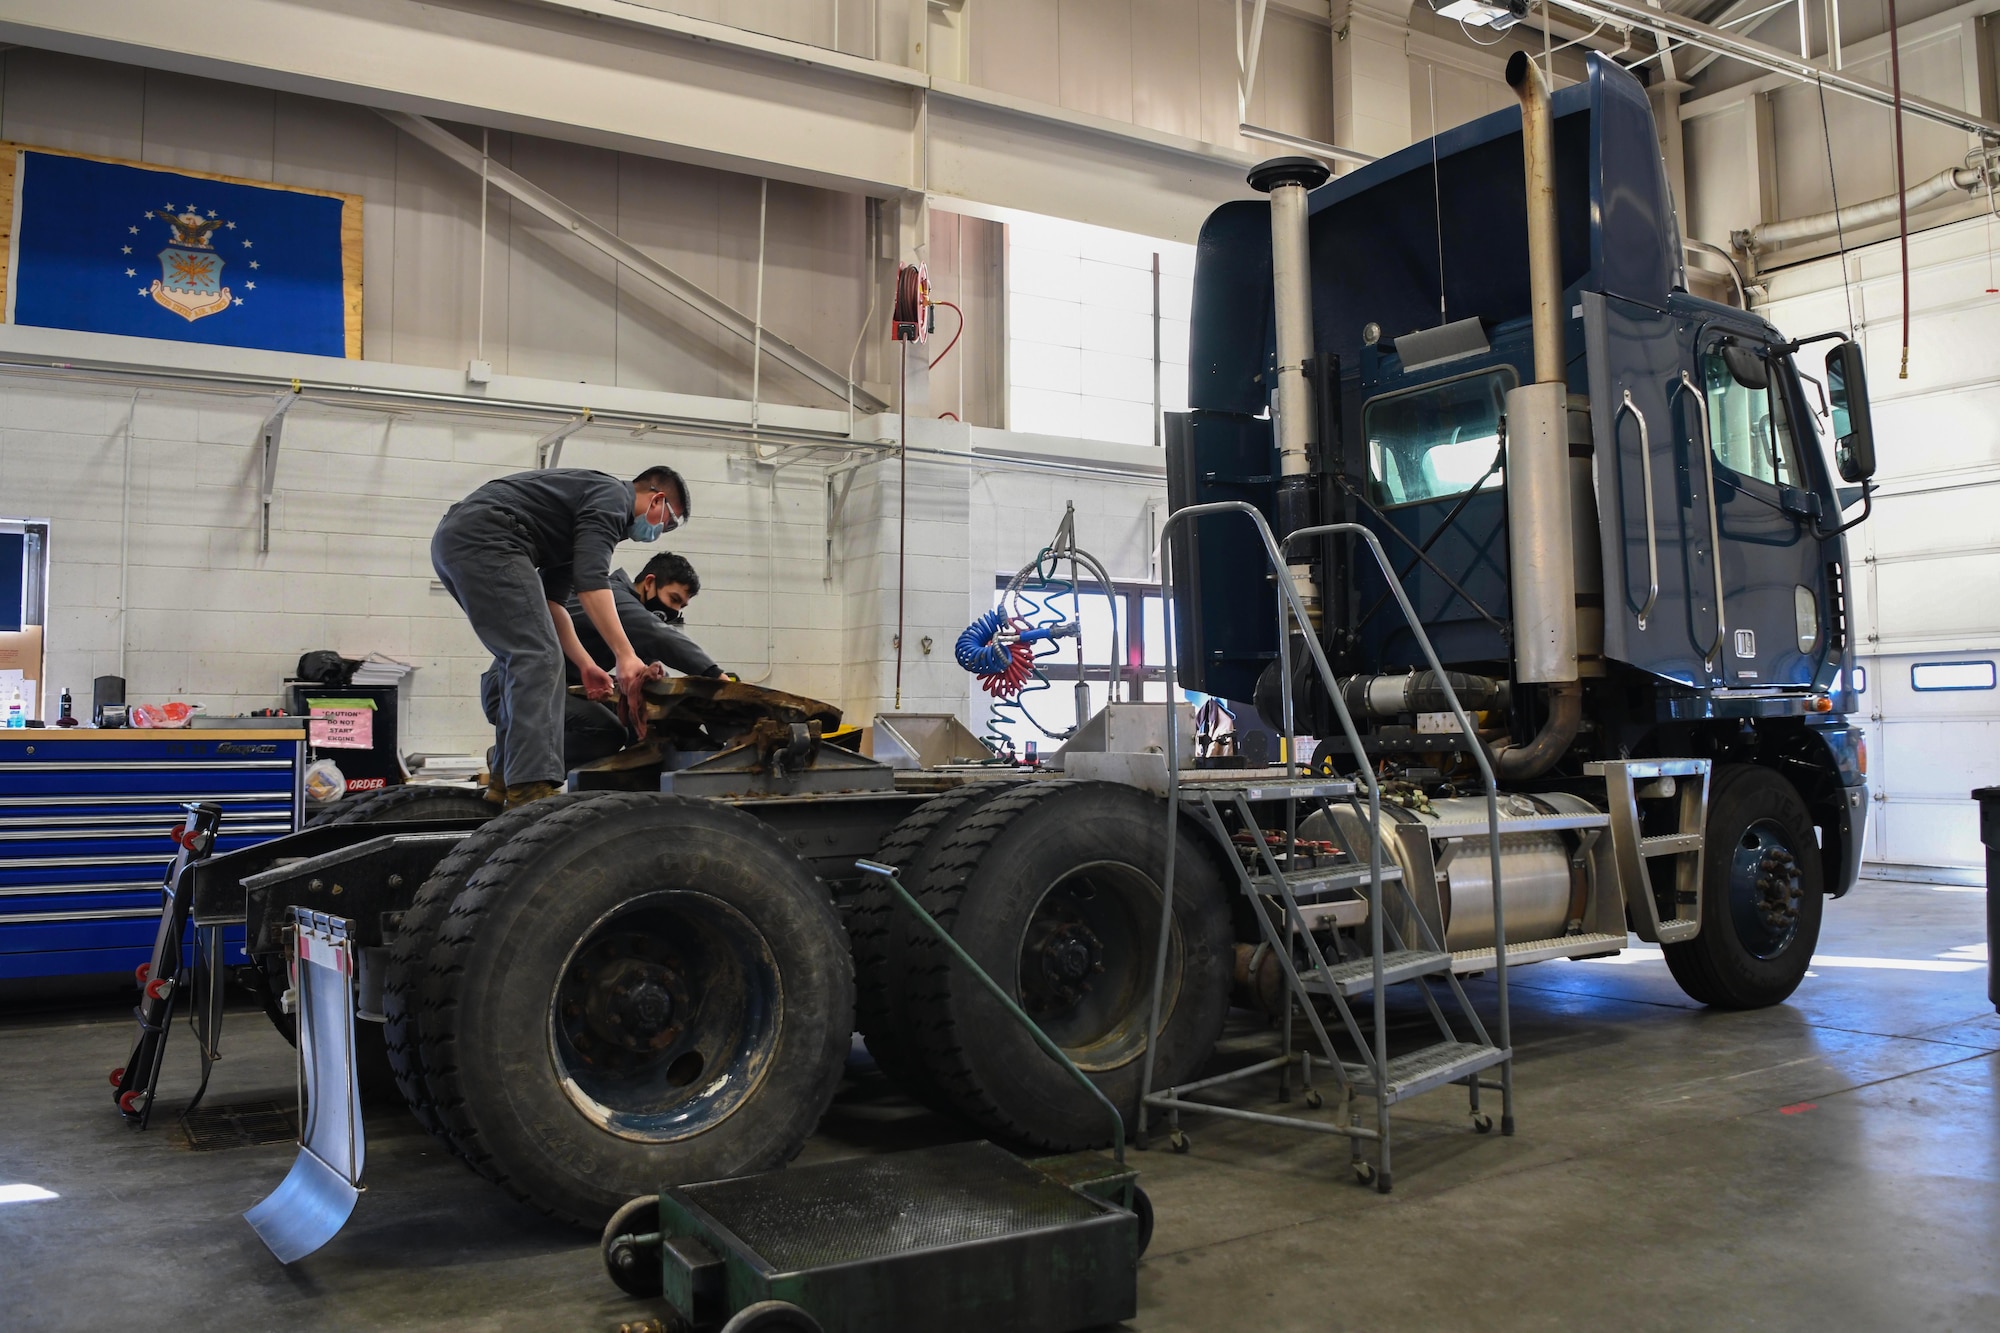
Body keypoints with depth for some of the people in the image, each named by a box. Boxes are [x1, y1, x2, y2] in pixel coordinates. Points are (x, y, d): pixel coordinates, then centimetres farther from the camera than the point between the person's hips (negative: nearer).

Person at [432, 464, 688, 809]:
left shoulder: (588, 500, 28)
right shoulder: (612, 496, -1)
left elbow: (552, 598, 26)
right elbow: (591, 580, -17)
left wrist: (585, 665, 20)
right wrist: (626, 657, -21)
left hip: (453, 539, 11)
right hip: (483, 539, -11)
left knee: (524, 658, 15)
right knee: (538, 657, -15)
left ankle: (508, 780, 14)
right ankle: (532, 789, -23)